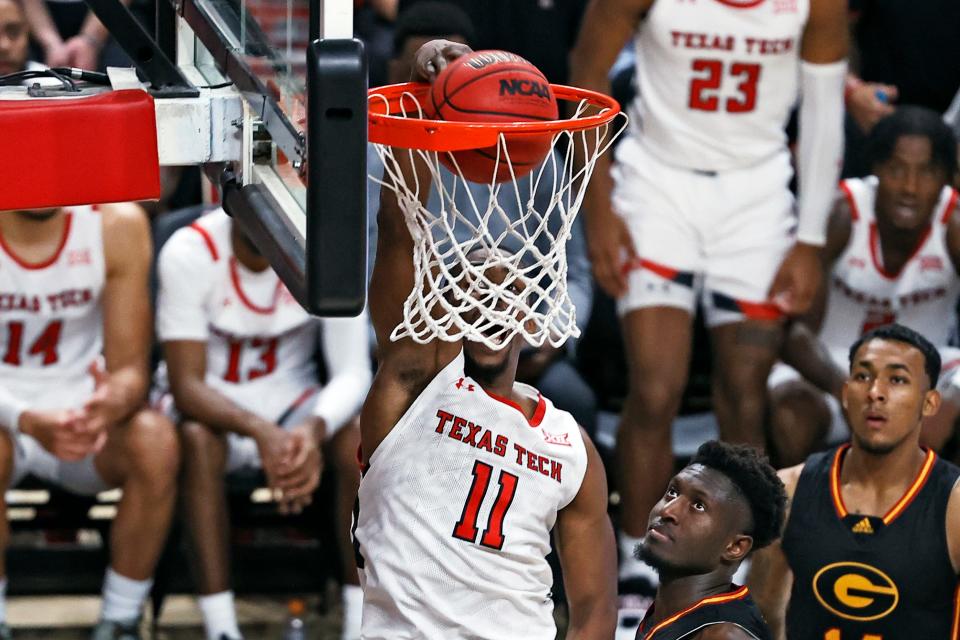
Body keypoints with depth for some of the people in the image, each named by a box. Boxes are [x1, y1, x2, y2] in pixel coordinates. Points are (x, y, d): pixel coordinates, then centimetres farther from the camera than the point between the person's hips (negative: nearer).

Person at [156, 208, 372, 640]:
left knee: (361, 438, -29)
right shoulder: (189, 253, -20)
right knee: (197, 438, -37)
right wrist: (260, 432, -43)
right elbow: (186, 385, -23)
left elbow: (353, 373, -16)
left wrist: (315, 429, -40)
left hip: (291, 400, 2)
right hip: (213, 407, -2)